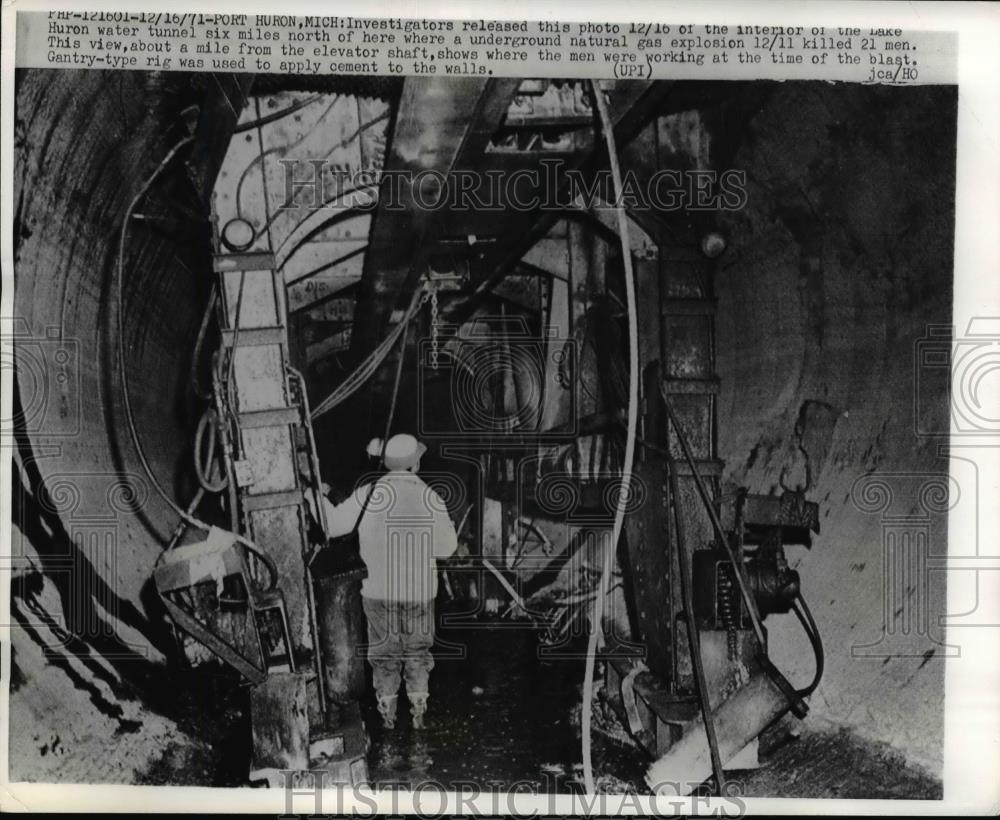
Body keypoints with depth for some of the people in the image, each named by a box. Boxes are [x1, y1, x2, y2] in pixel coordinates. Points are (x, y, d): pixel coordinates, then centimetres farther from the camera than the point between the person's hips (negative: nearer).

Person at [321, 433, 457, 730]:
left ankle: (387, 713, 19)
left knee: (383, 650, 15)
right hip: (419, 591, 0)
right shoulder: (431, 499, -9)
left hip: (378, 590, 0)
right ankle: (418, 711, 16)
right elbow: (446, 548, -3)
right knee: (417, 650, 17)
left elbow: (332, 525, -3)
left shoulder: (368, 494, -10)